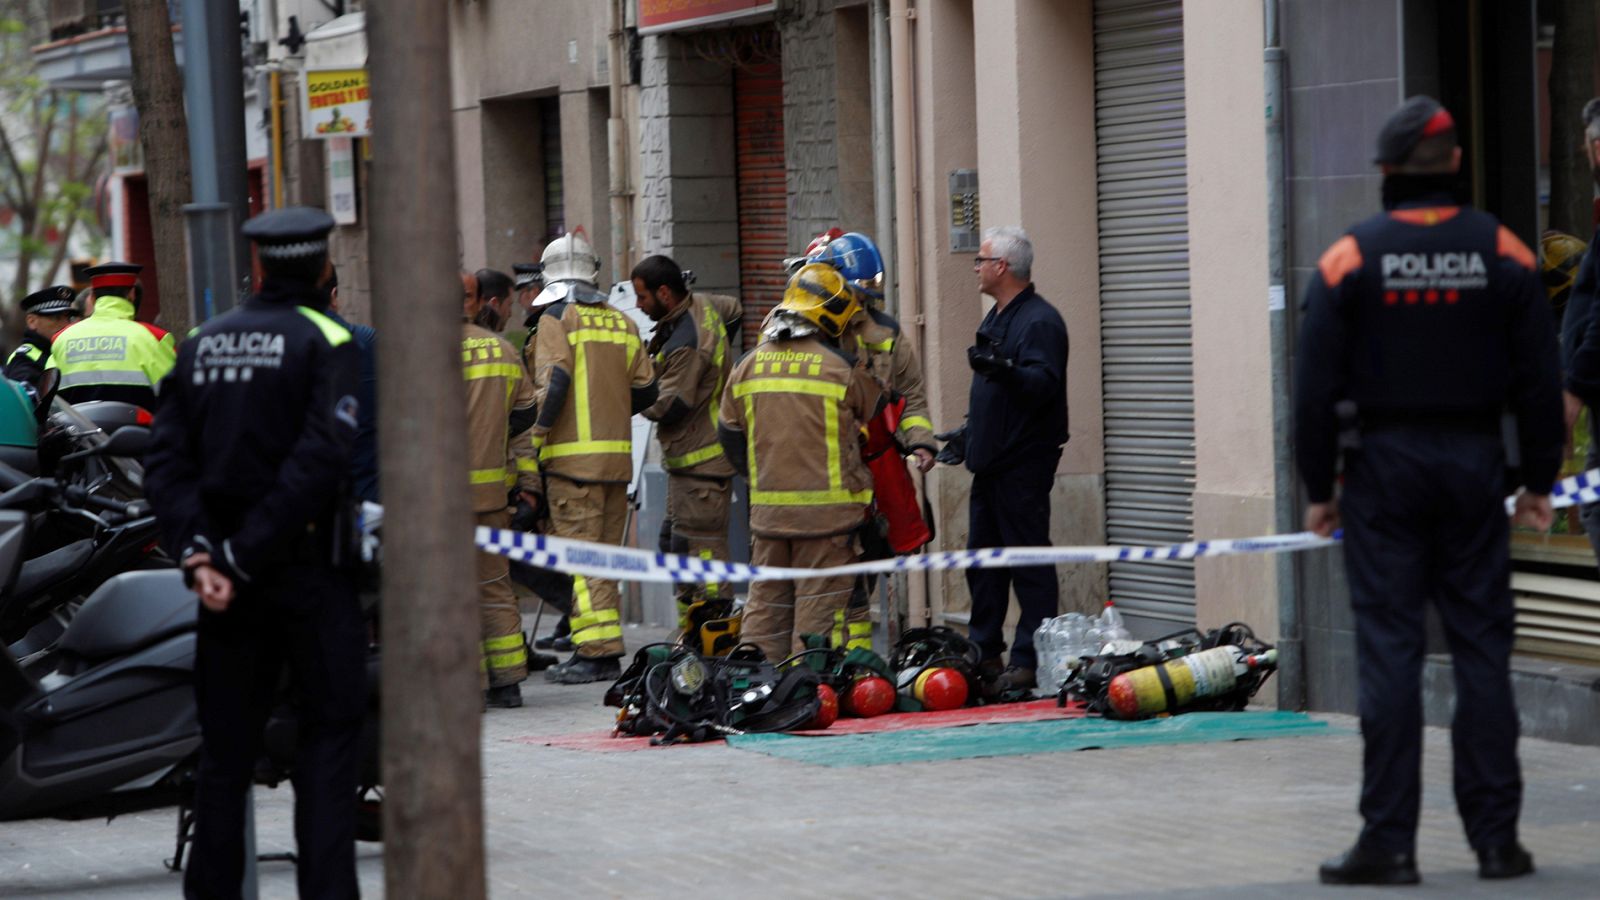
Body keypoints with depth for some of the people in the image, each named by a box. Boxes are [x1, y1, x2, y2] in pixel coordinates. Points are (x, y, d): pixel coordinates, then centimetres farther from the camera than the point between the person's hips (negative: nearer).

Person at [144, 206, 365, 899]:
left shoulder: (201, 346, 9)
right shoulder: (328, 343, -8)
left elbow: (165, 460, 0)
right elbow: (319, 460, -20)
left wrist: (195, 549, -9)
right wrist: (244, 555, -17)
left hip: (225, 582, 5)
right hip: (308, 567, -5)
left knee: (225, 745, 10)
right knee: (330, 733, 3)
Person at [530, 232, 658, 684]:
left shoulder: (557, 319, -5)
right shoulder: (622, 322, 13)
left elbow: (553, 382, -17)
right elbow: (645, 391, 12)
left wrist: (538, 435, -10)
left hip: (574, 456, -6)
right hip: (617, 456, 6)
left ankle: (594, 651, -12)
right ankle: (607, 652, 16)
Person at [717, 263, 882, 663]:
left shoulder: (749, 365, 5)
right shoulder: (843, 368, -8)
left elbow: (730, 434, 13)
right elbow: (876, 413, 8)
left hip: (767, 507, 4)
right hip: (827, 507, -4)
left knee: (766, 600, 12)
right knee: (819, 600, 1)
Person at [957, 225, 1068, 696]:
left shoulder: (1040, 322, -14)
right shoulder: (996, 318, 18)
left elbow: (1043, 382, -28)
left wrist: (1003, 370, -44)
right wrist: (968, 433, 30)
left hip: (1024, 464, -10)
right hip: (992, 462, 10)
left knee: (1029, 562, -8)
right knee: (983, 561, 13)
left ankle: (1030, 661, -8)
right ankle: (983, 654, 19)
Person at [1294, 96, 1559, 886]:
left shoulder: (1350, 259, -5)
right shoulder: (1502, 255, 1)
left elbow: (1317, 385, -5)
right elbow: (1539, 379, 3)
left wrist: (1318, 488, 3)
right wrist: (1539, 480, 12)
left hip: (1384, 465, -2)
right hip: (1474, 465, 2)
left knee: (1388, 648, -2)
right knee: (1482, 645, 5)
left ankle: (1389, 841, -4)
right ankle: (1496, 837, 6)